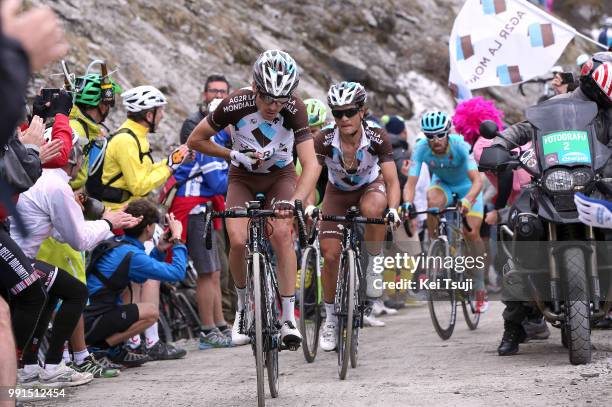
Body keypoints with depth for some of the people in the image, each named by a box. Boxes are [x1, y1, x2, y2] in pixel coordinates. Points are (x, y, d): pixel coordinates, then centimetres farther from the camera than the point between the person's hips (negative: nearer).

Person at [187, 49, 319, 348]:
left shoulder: (295, 110, -28)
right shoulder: (235, 105, -28)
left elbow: (310, 165, -34)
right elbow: (195, 140, -13)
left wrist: (294, 201, -49)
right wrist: (234, 155, -21)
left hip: (280, 176, 0)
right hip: (243, 177, 0)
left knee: (281, 233, -24)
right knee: (238, 242, -20)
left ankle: (289, 317, -17)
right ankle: (244, 306, 8)